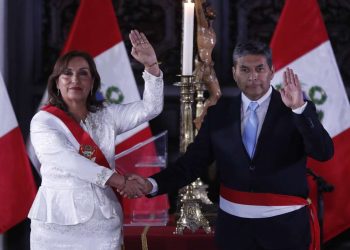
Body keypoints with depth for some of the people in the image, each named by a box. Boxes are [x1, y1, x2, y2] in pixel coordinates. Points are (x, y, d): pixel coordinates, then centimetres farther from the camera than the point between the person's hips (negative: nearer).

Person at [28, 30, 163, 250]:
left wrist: (151, 65, -12)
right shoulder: (43, 121, -3)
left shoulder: (106, 115, 9)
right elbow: (67, 160, -16)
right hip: (57, 220, -3)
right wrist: (120, 181, -22)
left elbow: (150, 108, 3)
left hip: (102, 221, 3)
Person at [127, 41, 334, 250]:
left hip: (285, 225, -2)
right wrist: (153, 184, -11)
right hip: (234, 224, 2)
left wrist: (299, 108, -29)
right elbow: (194, 160, 3)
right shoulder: (219, 113, 4)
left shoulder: (299, 110, -4)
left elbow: (325, 153, -17)